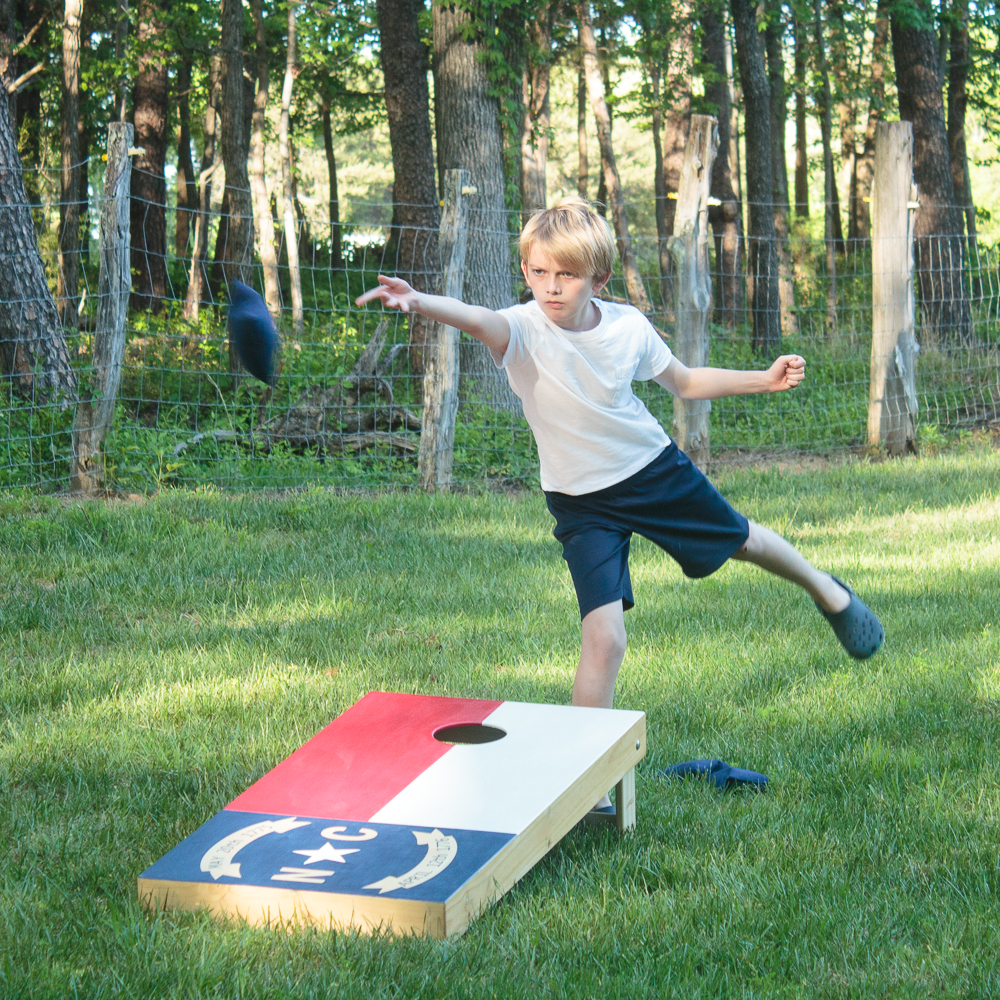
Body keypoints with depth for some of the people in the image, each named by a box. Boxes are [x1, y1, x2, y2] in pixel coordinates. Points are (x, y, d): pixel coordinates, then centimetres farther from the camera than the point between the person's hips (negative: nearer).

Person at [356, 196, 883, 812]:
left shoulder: (628, 327, -14)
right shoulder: (524, 331, -26)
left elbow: (684, 382, 6)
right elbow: (476, 319, -51)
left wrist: (763, 381, 2)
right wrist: (418, 301, -71)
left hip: (657, 469, 3)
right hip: (583, 502, -3)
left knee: (740, 539, 24)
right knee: (604, 639, -15)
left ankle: (828, 591, 59)